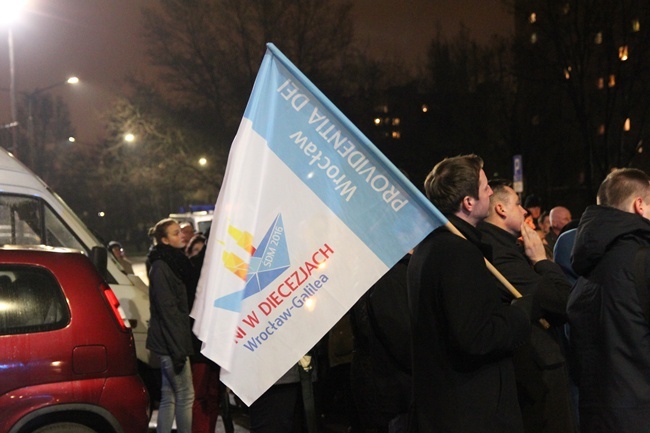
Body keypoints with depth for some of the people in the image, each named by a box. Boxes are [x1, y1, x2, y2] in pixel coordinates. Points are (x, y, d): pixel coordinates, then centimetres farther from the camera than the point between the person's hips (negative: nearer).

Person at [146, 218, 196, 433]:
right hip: (170, 342, -9)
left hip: (174, 342, 9)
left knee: (169, 397, 11)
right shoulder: (160, 267, -13)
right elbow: (167, 309, -18)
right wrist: (177, 349, -21)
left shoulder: (175, 262, 15)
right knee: (185, 395, -4)